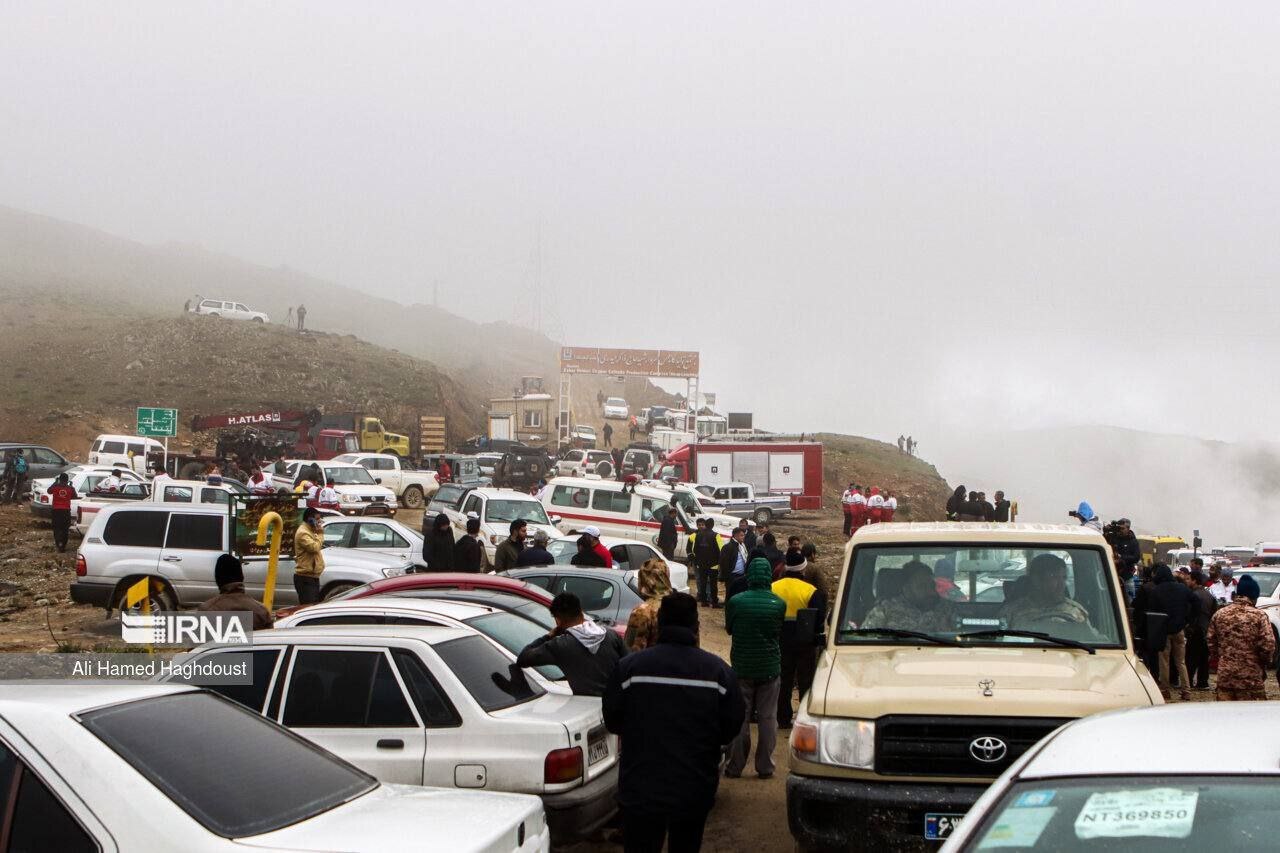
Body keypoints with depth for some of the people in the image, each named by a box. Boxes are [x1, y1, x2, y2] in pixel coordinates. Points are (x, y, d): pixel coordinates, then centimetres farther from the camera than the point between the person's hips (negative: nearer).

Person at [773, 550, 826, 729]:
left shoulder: (773, 588, -4)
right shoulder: (811, 591, -14)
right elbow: (820, 616, -17)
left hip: (781, 641, 3)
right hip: (805, 641, -3)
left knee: (783, 681, 12)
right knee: (806, 681, 8)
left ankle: (783, 719, 14)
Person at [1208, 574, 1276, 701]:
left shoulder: (1219, 614, 4)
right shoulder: (1259, 616, -9)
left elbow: (1210, 642, 8)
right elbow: (1268, 646, -12)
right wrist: (1265, 663, 6)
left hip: (1224, 676, 4)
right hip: (1251, 677, -4)